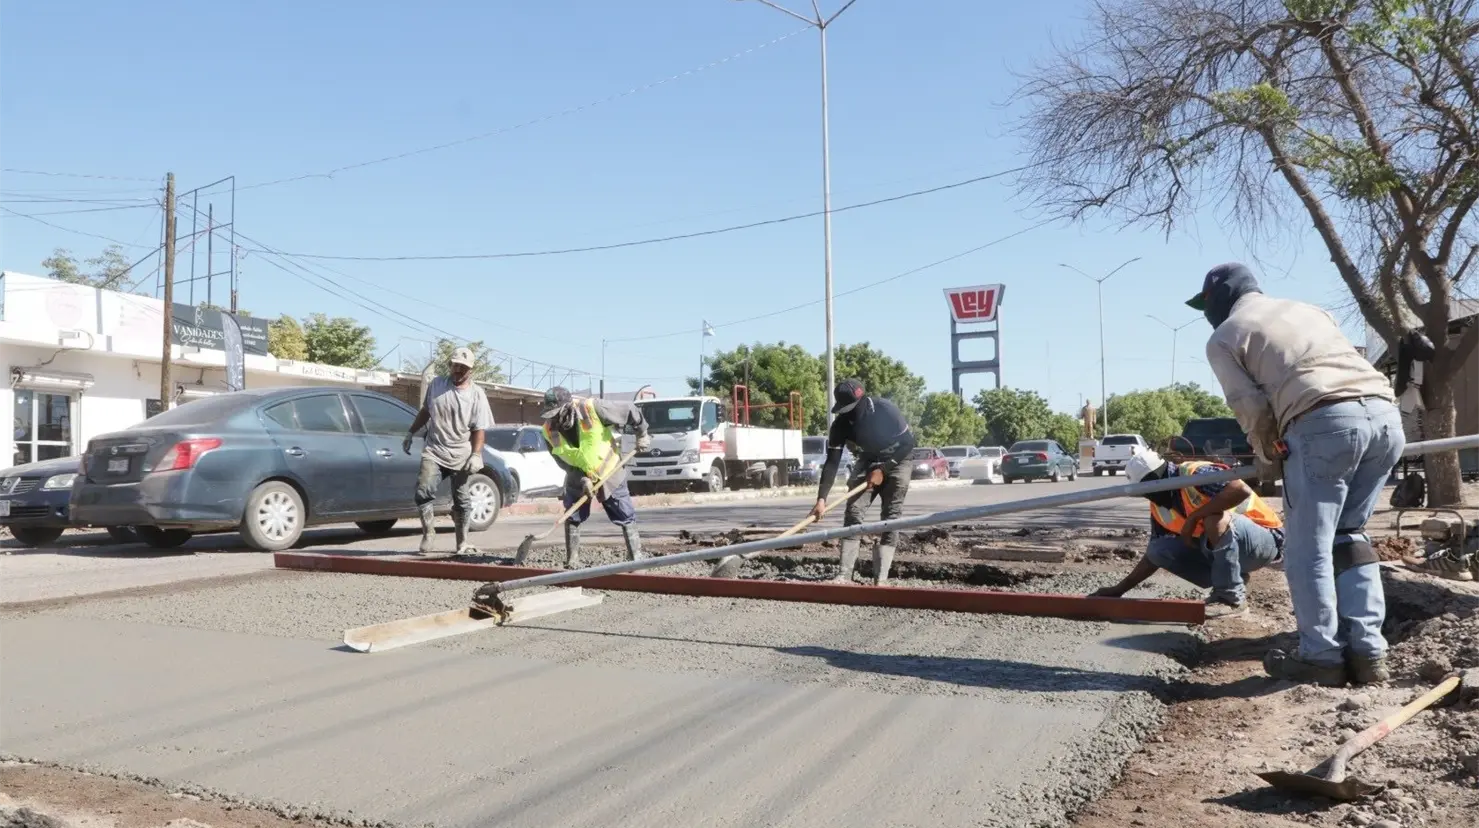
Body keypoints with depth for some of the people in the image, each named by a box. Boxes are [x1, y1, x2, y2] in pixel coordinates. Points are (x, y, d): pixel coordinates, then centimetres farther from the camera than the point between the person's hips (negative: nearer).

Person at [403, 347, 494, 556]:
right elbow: (425, 412, 20)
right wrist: (411, 433, 19)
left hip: (461, 456, -1)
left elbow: (478, 430, -3)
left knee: (461, 501, 4)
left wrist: (476, 455, -13)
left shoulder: (477, 395, -2)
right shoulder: (436, 384, 6)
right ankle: (429, 535, -1)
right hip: (433, 452, 2)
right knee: (423, 492, -16)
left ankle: (462, 544, 17)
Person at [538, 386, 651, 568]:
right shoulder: (549, 431, -16)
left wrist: (642, 434, -7)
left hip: (609, 473, -3)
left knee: (626, 517, -1)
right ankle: (572, 562, 15)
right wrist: (582, 479, -19)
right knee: (572, 519, 4)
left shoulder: (594, 409, -29)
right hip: (577, 478, 3)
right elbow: (562, 461, -8)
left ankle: (636, 557, 7)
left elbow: (630, 410, -17)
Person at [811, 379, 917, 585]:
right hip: (867, 463, 3)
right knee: (853, 512, -11)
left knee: (891, 518, -12)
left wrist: (883, 470, -23)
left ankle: (881, 578, -14)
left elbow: (908, 443, -20)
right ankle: (844, 574, -12)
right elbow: (832, 462, -22)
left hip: (895, 462, -3)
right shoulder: (841, 424, -20)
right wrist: (821, 498, -30)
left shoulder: (886, 410, -28)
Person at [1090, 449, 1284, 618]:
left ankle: (1233, 598, -19)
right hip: (1220, 550, 7)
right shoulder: (1159, 509, 1)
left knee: (1215, 518, -35)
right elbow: (1153, 557, 9)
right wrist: (1119, 589, 4)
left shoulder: (1195, 474, -23)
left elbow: (1242, 490, -40)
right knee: (1159, 550, -8)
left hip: (1265, 538, -7)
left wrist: (1193, 517, -32)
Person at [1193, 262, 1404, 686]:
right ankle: (1367, 652, 18)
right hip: (1385, 414, 7)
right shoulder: (1307, 309, 33)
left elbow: (1252, 409, 5)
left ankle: (1322, 657, 9)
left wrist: (1267, 461, 21)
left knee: (1308, 549, 5)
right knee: (1349, 535, 19)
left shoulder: (1224, 337, 14)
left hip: (1323, 423, -7)